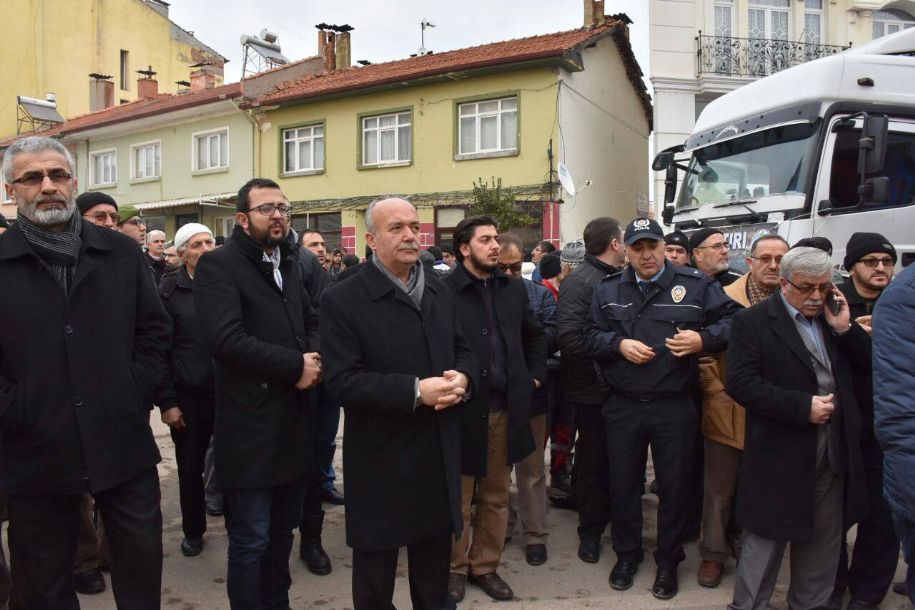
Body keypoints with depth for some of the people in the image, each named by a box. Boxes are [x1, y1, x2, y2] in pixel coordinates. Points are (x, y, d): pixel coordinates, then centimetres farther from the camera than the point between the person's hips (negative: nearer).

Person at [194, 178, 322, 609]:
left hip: (294, 422, 7)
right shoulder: (218, 265, -11)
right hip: (251, 426, -7)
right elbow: (225, 338, -23)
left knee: (282, 531, 20)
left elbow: (311, 322, 19)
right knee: (250, 539, 4)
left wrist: (315, 359, -5)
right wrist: (296, 365, -17)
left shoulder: (289, 265, 15)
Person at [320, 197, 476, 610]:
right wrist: (415, 391, -26)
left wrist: (462, 378, -10)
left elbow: (464, 351, 14)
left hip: (438, 455, 6)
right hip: (381, 462, -5)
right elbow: (342, 383, -20)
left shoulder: (439, 292, 7)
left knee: (435, 574, 23)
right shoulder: (342, 300, -13)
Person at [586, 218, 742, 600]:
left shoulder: (696, 285, -2)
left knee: (674, 485, 10)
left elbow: (732, 319, -1)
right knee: (623, 483, 13)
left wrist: (704, 339, -17)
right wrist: (619, 344, -12)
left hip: (674, 407, -2)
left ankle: (668, 561, 30)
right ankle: (627, 554, 34)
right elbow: (592, 335, 6)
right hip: (622, 407, 2)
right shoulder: (608, 290, 6)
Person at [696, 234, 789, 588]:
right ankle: (713, 554, 26)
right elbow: (704, 353, -4)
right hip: (728, 414, -1)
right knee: (720, 492, 11)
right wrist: (717, 394, -8)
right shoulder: (725, 299, -5)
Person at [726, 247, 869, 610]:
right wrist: (803, 406, -20)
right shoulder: (753, 322, -9)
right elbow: (741, 383, -18)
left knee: (823, 540, 18)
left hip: (833, 454, 6)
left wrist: (845, 328, -7)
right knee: (766, 538, 7)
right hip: (781, 454, -6)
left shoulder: (834, 319, 10)